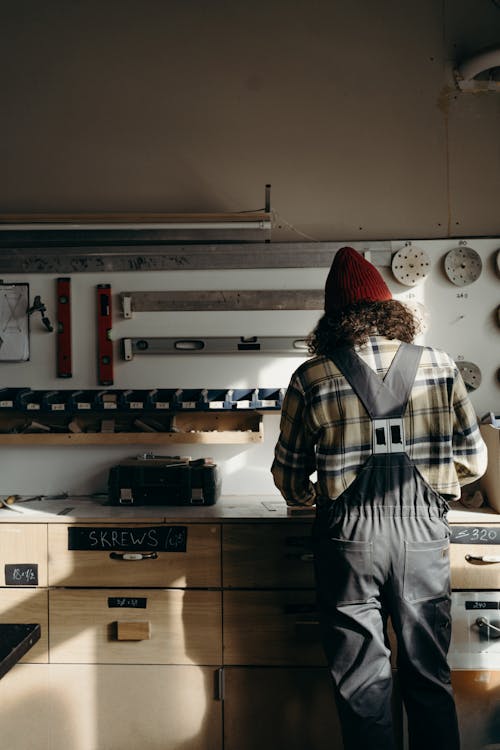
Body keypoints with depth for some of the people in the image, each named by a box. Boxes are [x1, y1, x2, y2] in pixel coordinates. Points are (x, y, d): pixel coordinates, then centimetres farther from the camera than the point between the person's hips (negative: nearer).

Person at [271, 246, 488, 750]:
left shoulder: (311, 378, -4)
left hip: (349, 537, -2)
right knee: (429, 676, 18)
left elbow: (289, 474, 2)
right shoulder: (441, 367, 0)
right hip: (423, 532, 2)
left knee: (362, 682, 12)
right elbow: (473, 460, 6)